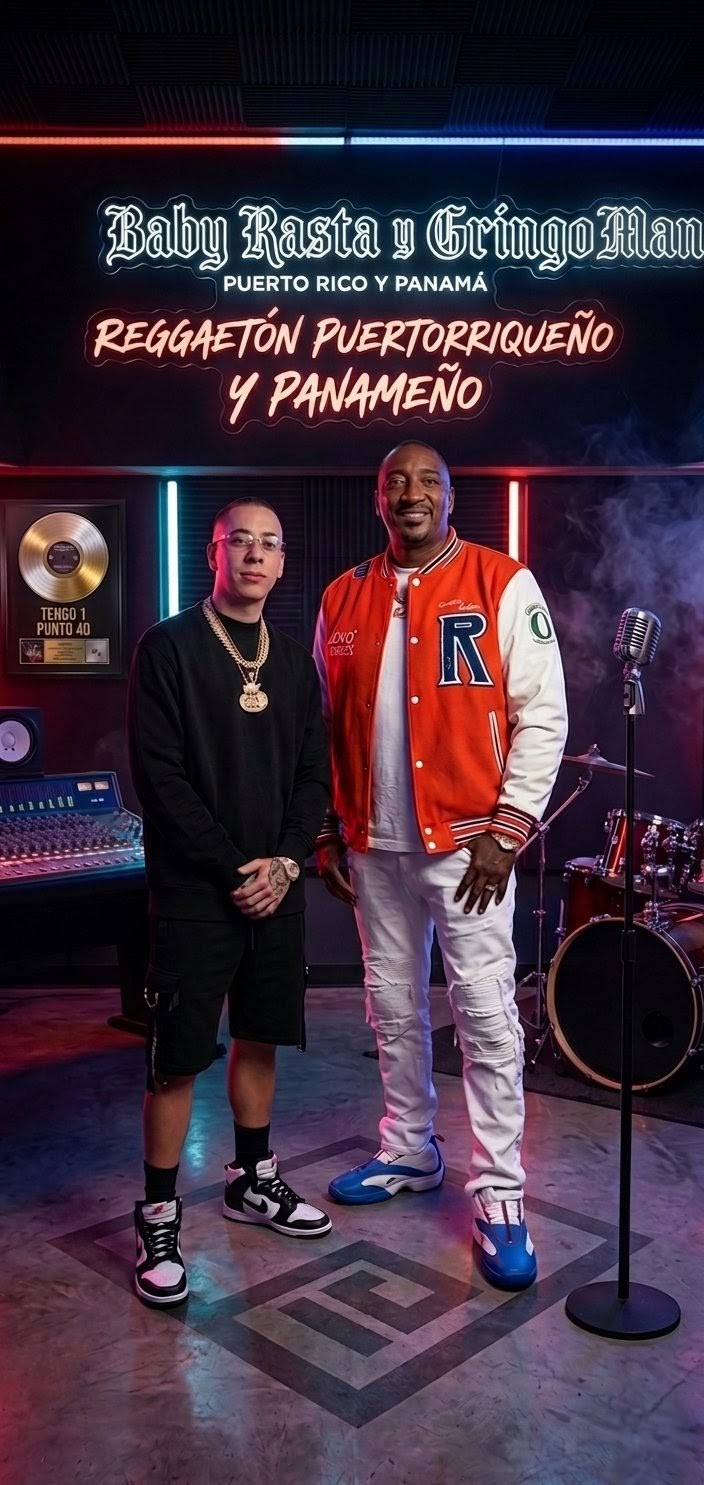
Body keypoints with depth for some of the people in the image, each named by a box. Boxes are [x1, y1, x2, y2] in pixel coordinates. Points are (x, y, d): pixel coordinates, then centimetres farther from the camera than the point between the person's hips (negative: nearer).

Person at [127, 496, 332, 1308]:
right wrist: (231, 869, -14)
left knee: (261, 1037, 15)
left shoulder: (294, 662, 11)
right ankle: (158, 1219, 14)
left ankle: (252, 1181, 33)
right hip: (194, 889, -5)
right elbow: (159, 777, -12)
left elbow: (314, 775, 9)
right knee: (178, 1057, -1)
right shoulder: (167, 647, -5)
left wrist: (286, 861, -6)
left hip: (275, 884, 5)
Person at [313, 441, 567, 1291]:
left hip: (468, 839, -4)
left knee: (486, 1014, -2)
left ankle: (498, 1197, 11)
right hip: (373, 845, 5)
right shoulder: (343, 600, 8)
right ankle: (409, 1155, 33)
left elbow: (542, 716, -7)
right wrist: (326, 830, 9)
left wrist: (506, 827, -13)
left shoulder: (503, 586, -4)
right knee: (393, 1007, 15)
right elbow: (325, 727, 12)